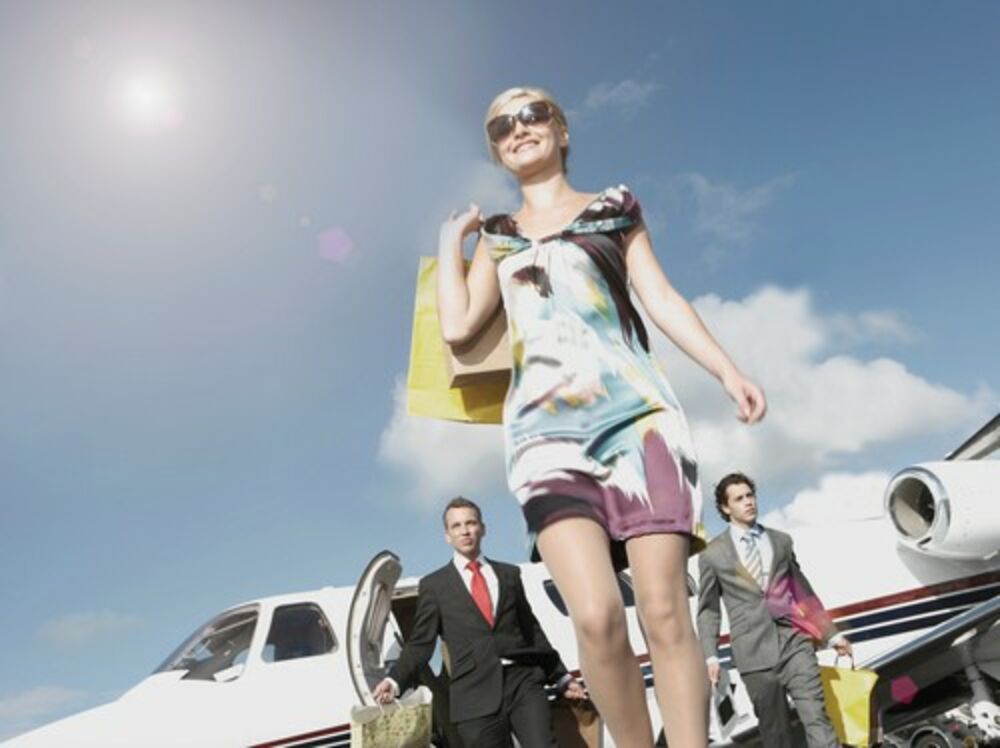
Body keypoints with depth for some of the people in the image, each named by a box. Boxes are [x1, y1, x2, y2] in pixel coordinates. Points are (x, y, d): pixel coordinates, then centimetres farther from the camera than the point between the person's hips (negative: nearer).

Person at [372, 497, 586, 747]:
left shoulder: (509, 574, 17)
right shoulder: (433, 584, 10)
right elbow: (421, 642, 7)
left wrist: (561, 677, 17)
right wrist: (395, 680, -10)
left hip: (524, 681, 2)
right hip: (475, 692, -2)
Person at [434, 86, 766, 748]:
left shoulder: (613, 208, 21)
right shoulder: (496, 237, 24)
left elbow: (662, 298, 11)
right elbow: (458, 327, 11)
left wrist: (729, 372, -2)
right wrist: (452, 238, 21)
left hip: (637, 410, 0)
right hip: (547, 427, 1)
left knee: (665, 612, -12)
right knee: (597, 616, -16)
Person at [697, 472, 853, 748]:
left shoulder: (781, 540, 13)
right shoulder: (713, 555, 3)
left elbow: (804, 592, 19)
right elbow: (708, 609, 7)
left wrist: (832, 634, 17)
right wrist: (711, 655, -2)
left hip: (794, 640, 2)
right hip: (754, 651, -2)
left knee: (817, 718, -5)